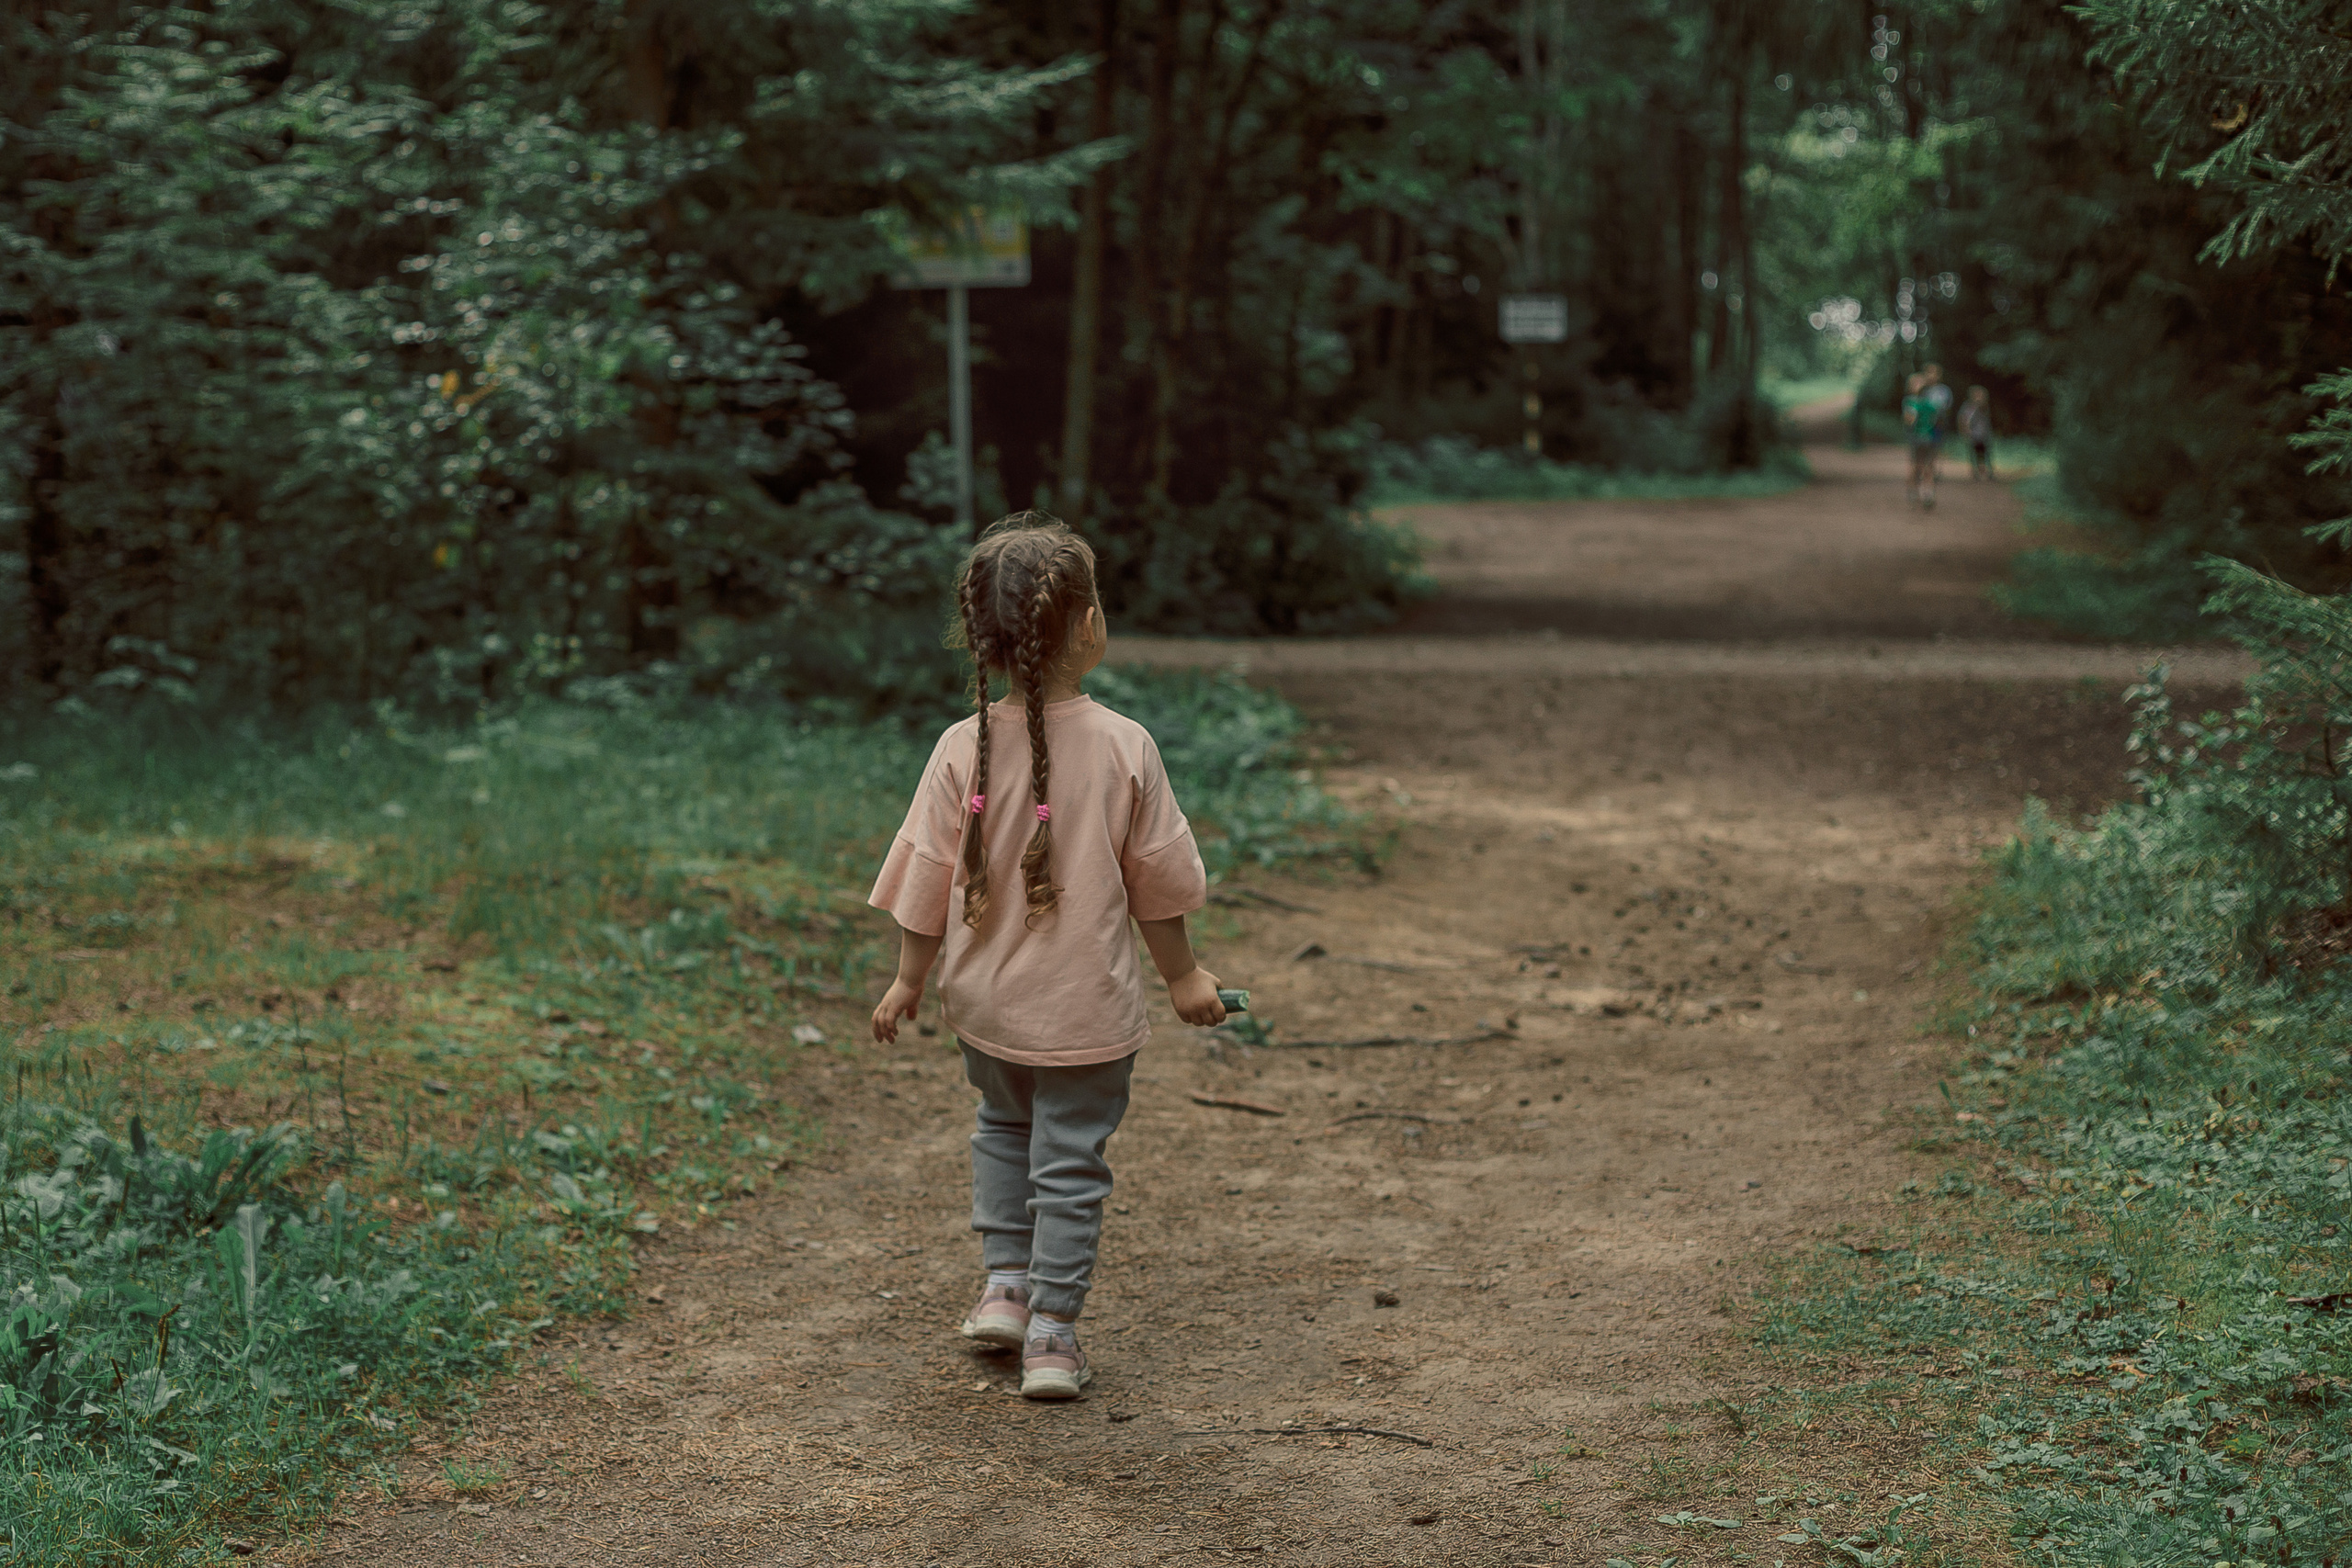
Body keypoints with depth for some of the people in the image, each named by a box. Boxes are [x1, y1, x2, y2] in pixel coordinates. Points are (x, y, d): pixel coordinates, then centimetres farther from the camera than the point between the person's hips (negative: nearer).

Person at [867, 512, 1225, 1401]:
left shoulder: (964, 748, -12)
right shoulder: (1124, 749, -15)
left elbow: (929, 878, -5)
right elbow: (1157, 880, -5)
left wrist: (910, 980, 9)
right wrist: (1182, 975, 9)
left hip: (986, 999, 3)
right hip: (1086, 1008, -3)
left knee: (1004, 1126, 27)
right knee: (1070, 1161, 9)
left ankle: (1005, 1283, 25)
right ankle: (1051, 1334, 11)